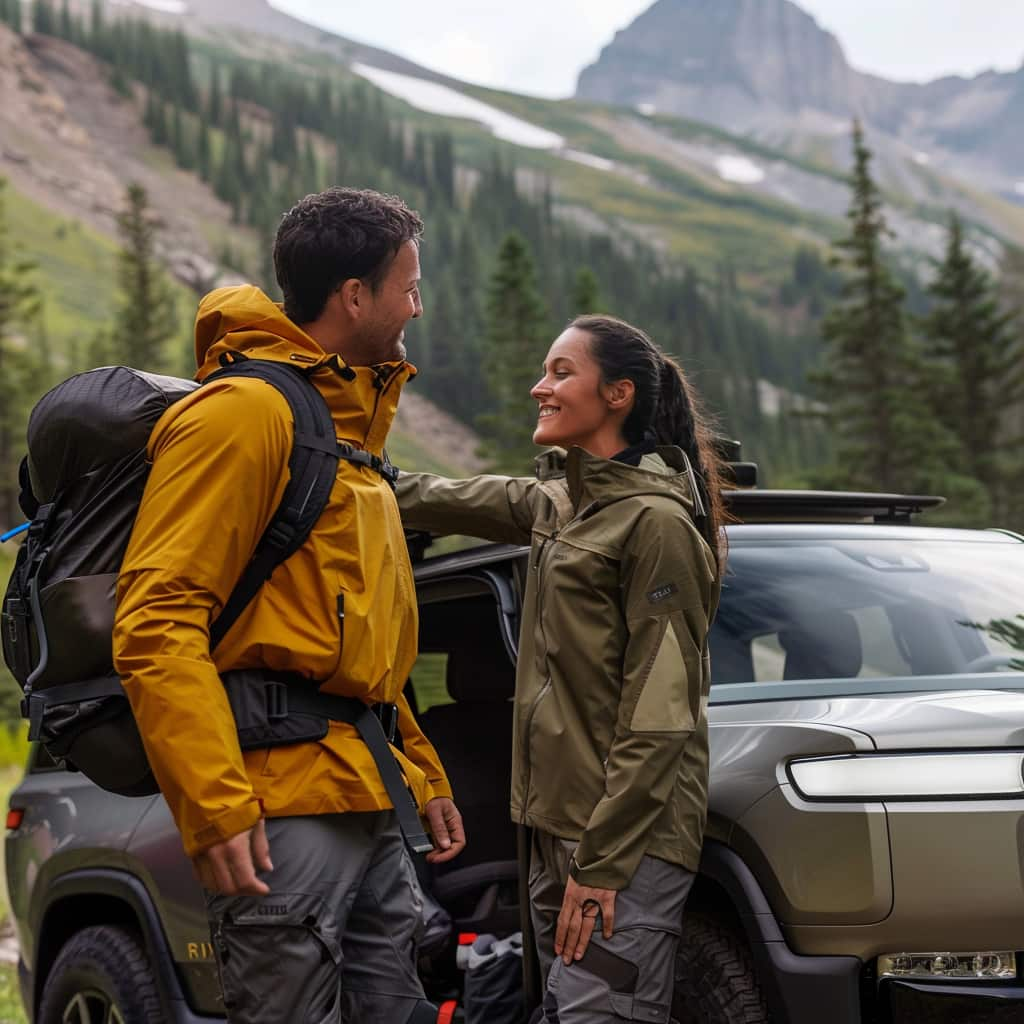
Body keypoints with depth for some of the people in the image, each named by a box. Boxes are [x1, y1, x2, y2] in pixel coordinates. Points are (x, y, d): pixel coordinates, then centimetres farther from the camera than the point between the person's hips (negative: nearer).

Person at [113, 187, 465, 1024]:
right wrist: (215, 810, -22)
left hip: (375, 811, 9)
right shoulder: (244, 412, -9)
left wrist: (420, 773, 24)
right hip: (285, 815, -9)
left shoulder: (350, 424, 22)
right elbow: (157, 623, -17)